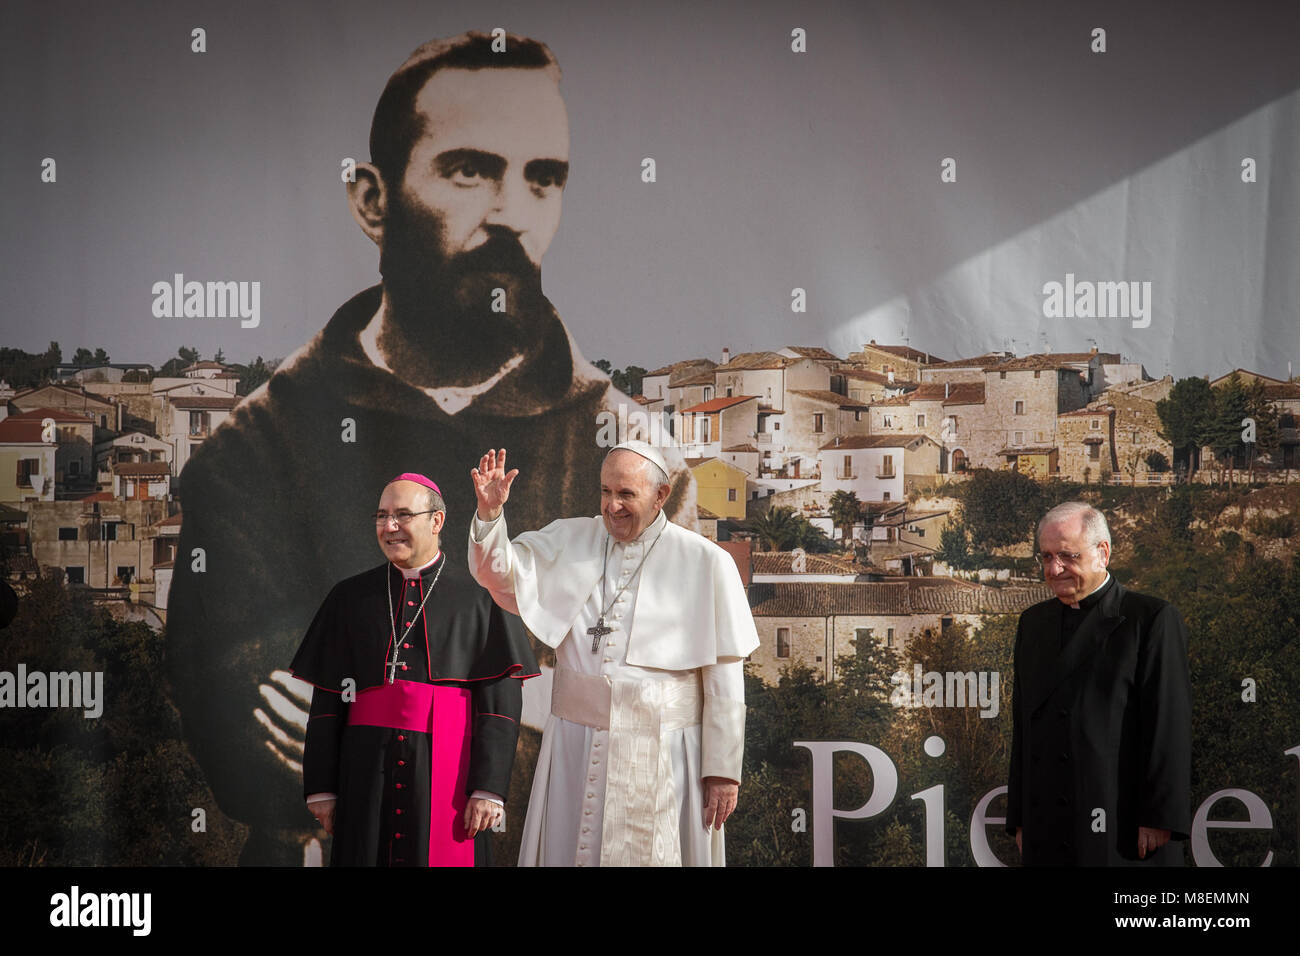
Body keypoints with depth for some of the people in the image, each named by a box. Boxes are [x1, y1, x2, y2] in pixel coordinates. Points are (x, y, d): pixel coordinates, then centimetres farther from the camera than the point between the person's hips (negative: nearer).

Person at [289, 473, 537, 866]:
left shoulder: (479, 597, 2)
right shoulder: (350, 598, 11)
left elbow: (501, 698, -3)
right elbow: (326, 700, 10)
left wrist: (489, 789, -11)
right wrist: (320, 787, 3)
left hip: (447, 773, -2)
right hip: (368, 773, 2)